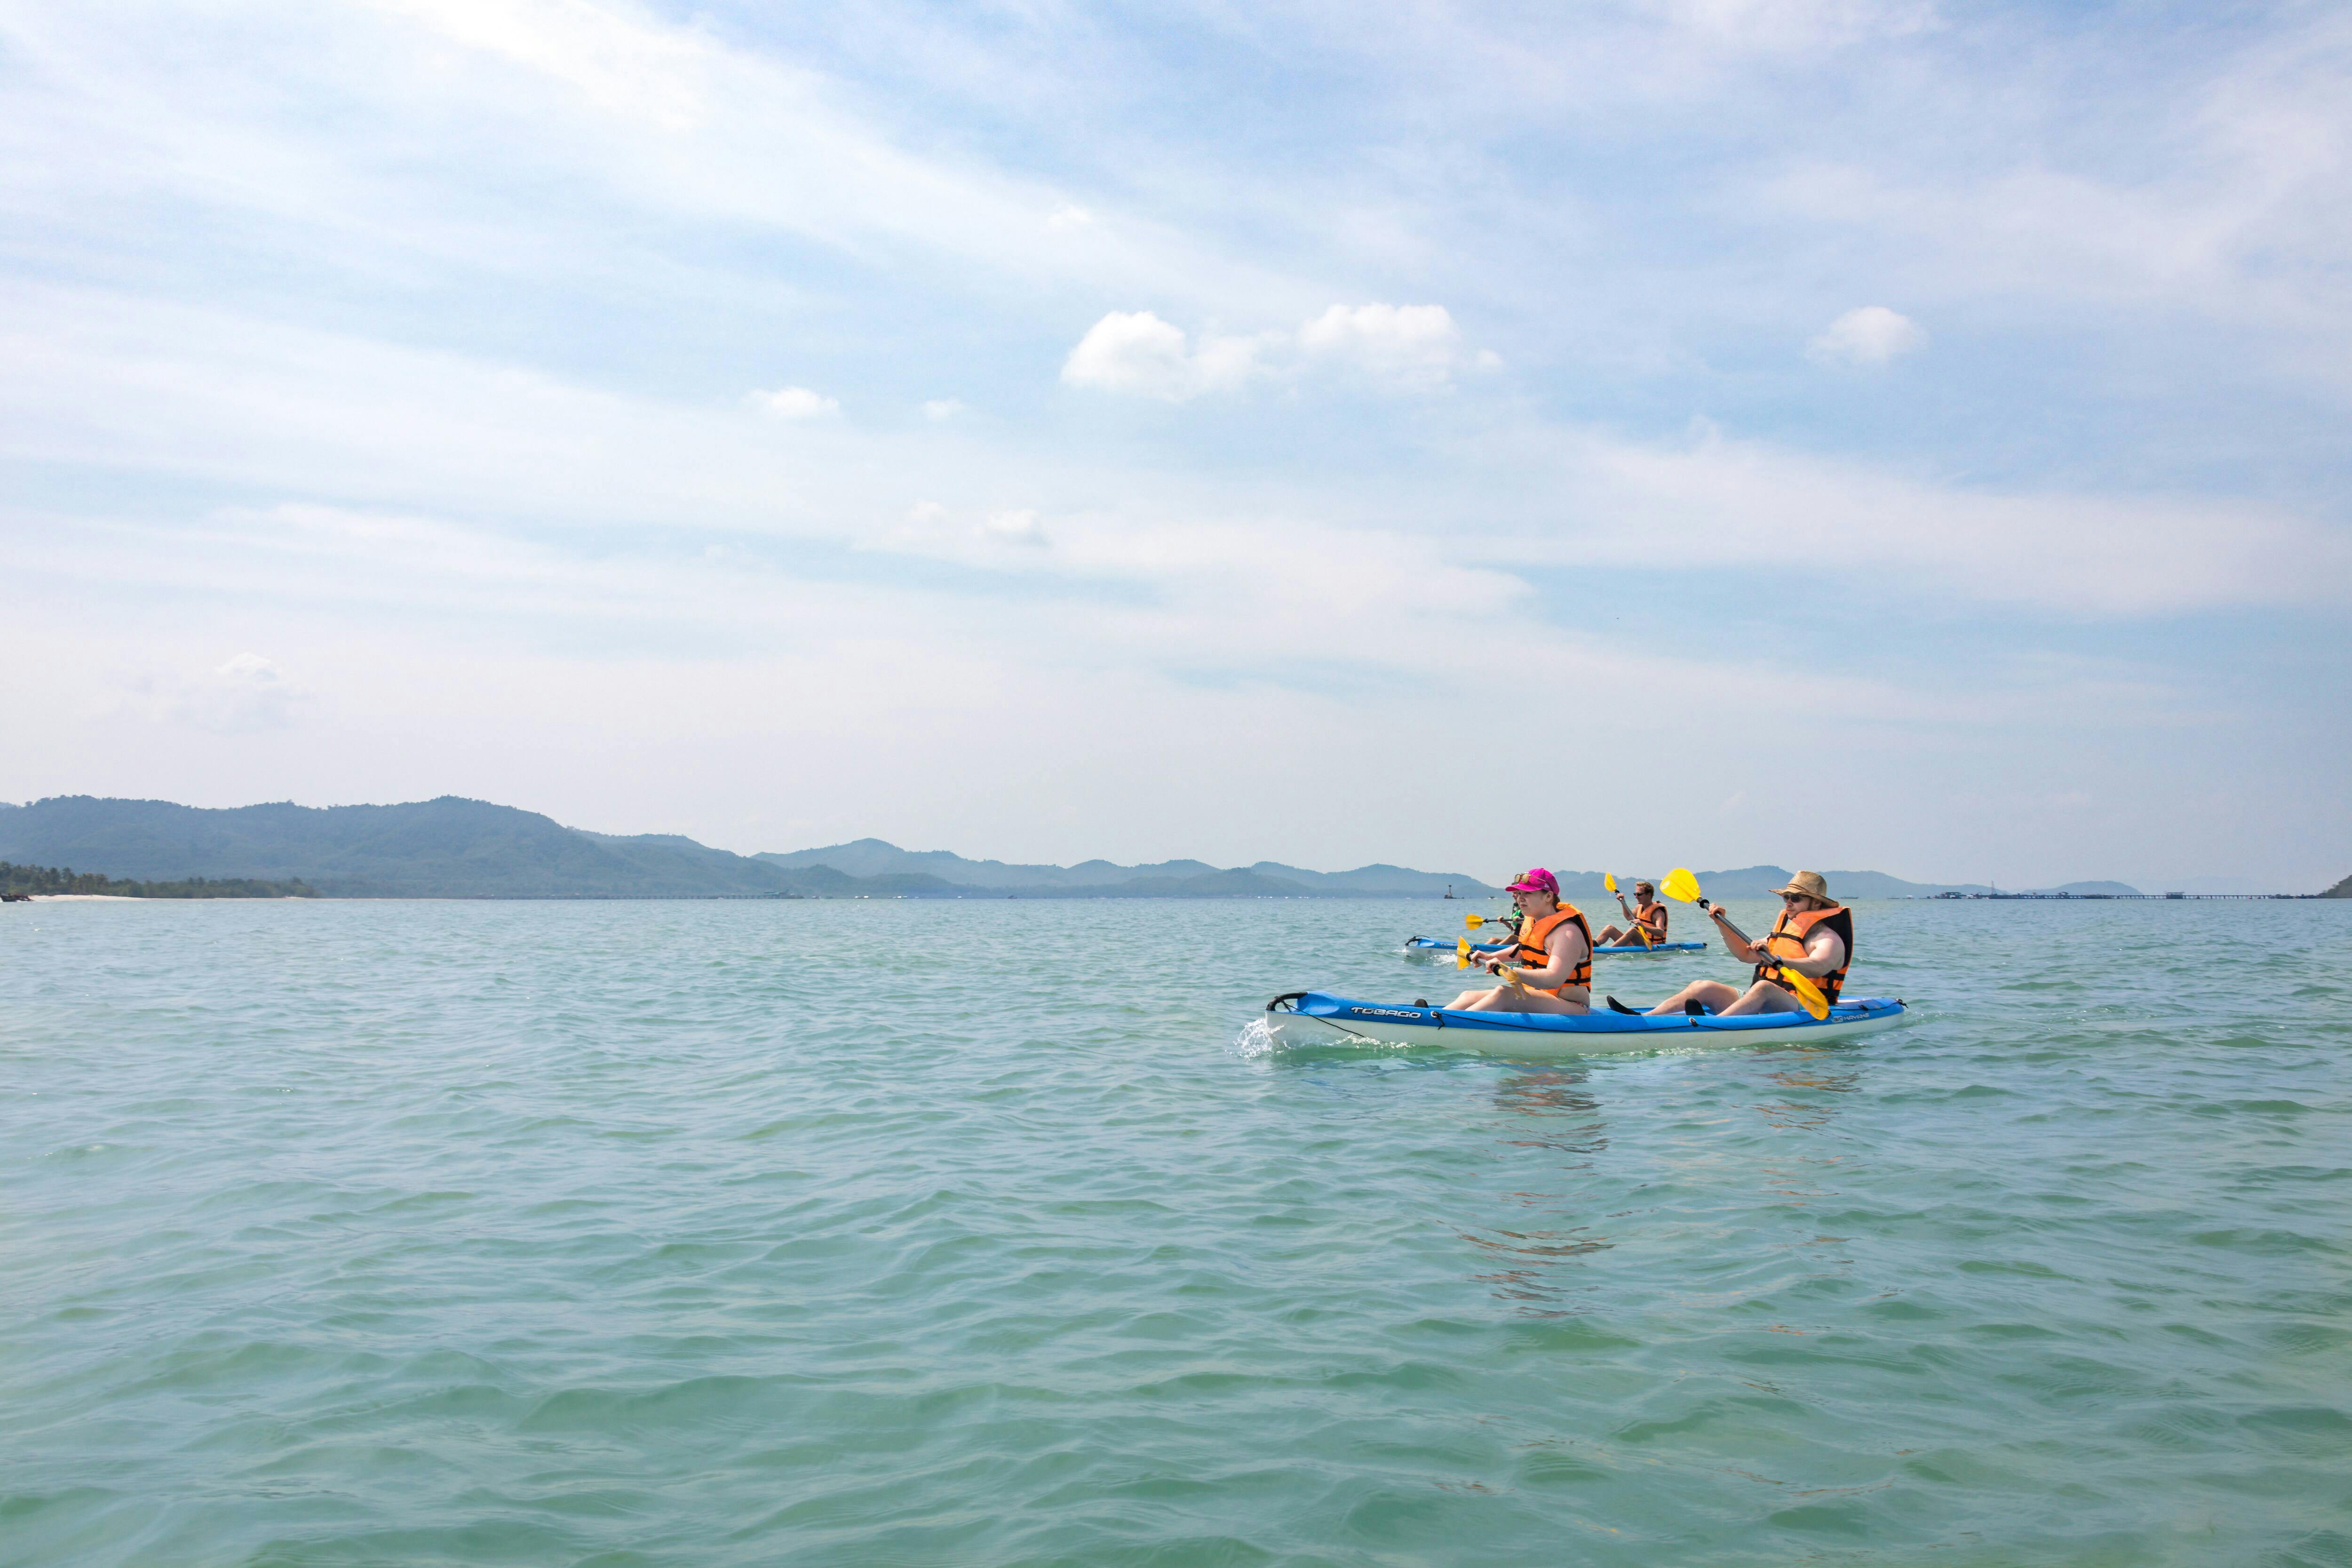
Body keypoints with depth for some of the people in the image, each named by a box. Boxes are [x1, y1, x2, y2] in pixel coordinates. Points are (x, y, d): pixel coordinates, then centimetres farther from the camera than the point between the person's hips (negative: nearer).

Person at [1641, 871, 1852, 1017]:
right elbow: (1746, 954, 32)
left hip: (1803, 1010, -8)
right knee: (1702, 987, -11)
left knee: (1763, 988, -39)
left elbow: (1818, 967, -26)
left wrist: (1775, 960, -41)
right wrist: (1723, 924, 18)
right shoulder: (1784, 929, 25)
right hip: (1760, 1006, 8)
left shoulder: (1828, 938, -3)